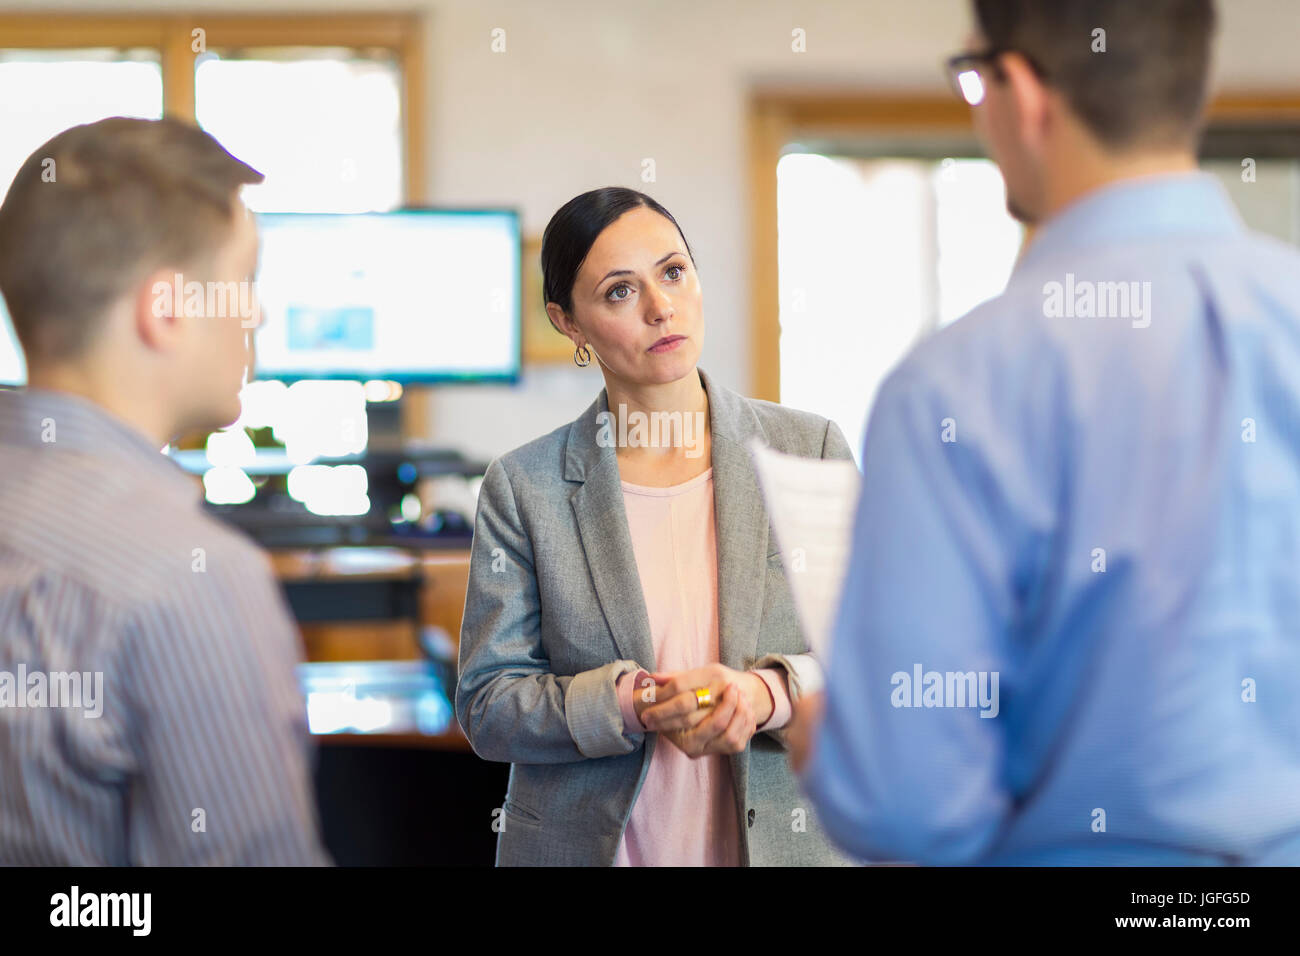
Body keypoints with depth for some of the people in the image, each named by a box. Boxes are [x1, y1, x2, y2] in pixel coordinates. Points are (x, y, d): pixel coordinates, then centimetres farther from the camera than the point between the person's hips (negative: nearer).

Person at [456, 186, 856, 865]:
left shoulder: (808, 450, -2)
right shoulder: (525, 487, -4)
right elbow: (486, 707, -6)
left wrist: (768, 694, -20)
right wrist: (634, 705, -21)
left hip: (781, 839, 1)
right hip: (589, 847, -1)